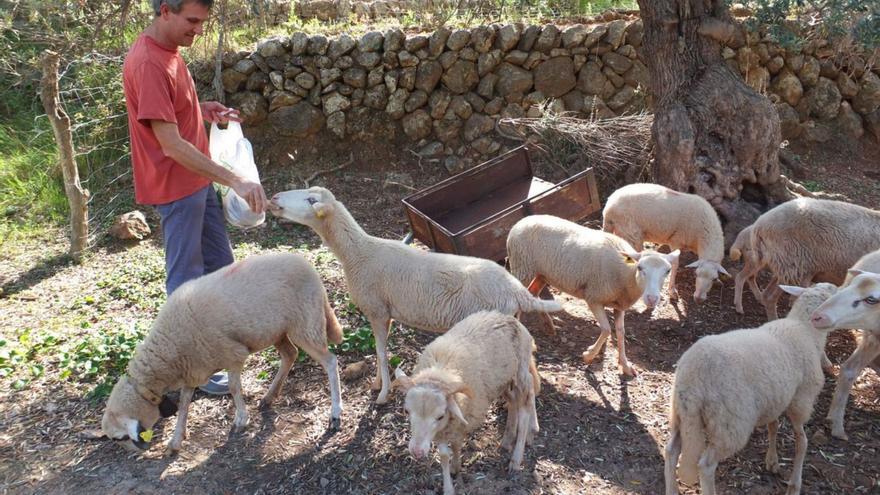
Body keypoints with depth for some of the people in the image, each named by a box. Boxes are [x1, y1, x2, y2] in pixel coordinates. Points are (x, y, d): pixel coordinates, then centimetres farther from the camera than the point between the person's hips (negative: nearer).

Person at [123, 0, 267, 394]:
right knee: (187, 278, 2)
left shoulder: (168, 50, 6)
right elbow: (171, 144, -29)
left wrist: (203, 109, 3)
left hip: (198, 181, 10)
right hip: (176, 188, -10)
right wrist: (234, 179, -33)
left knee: (219, 264, 21)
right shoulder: (147, 63, -24)